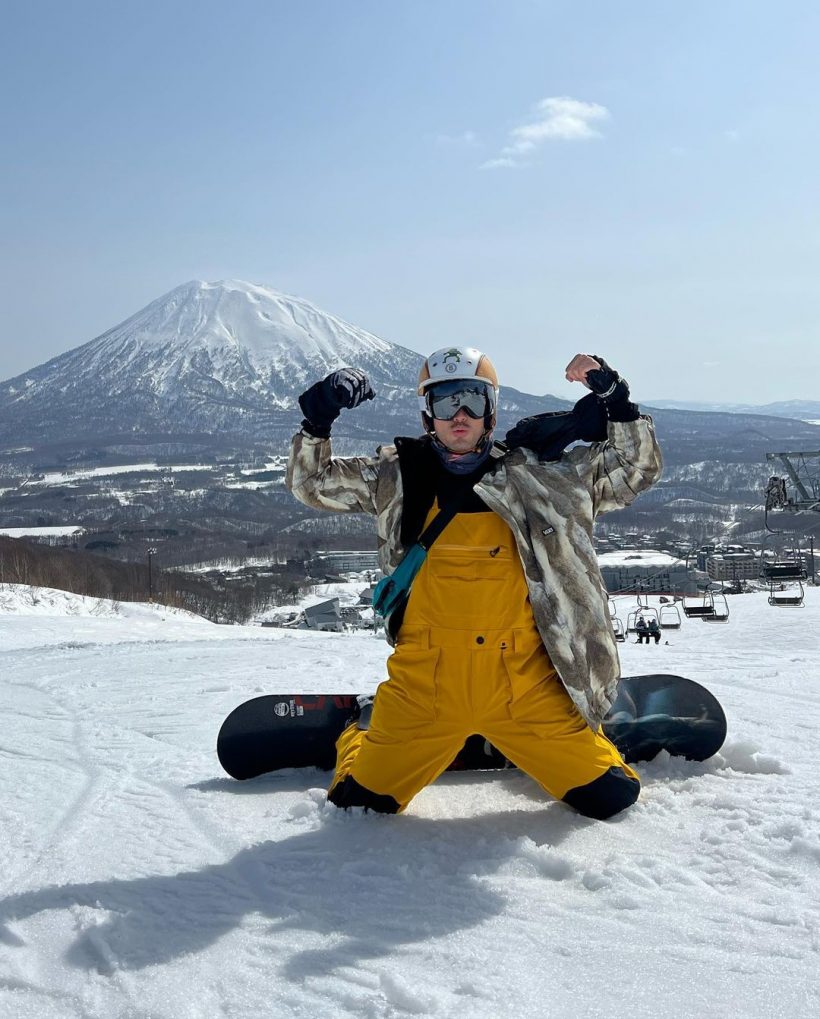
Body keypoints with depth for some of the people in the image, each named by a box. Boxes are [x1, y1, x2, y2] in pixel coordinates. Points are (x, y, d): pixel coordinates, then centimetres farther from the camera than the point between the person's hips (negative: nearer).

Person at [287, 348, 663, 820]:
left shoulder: (538, 472, 5)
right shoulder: (397, 476, 6)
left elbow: (636, 470, 8)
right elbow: (311, 482, 10)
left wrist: (615, 400, -5)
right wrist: (319, 419, -7)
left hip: (524, 681, 0)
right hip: (425, 681, 0)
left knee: (610, 797, 2)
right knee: (360, 801, 5)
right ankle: (357, 742, 40)